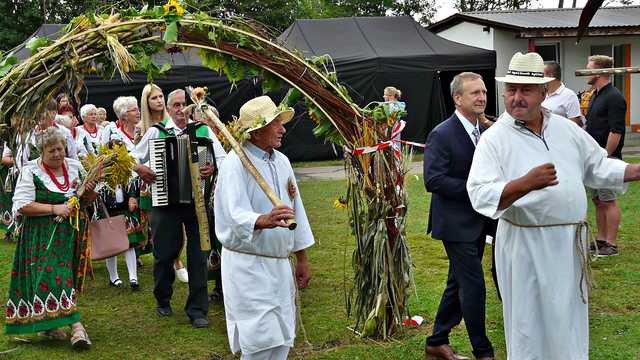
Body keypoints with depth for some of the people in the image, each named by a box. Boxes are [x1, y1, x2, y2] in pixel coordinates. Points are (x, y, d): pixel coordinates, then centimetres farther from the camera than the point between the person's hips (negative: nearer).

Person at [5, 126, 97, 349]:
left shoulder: (75, 166, 8)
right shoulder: (30, 171, -6)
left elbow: (87, 201, 18)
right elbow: (22, 206, -13)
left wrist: (90, 192, -6)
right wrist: (54, 209, -19)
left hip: (72, 233, 5)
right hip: (44, 237, -5)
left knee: (66, 276, 7)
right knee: (55, 277, -14)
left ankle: (47, 324, 19)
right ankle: (76, 325, -18)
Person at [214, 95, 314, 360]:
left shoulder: (282, 161, 9)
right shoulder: (236, 163, -15)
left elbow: (296, 210, 15)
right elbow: (236, 214, -27)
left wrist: (302, 259, 16)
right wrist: (264, 220, -48)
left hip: (280, 264, 8)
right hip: (248, 264, -7)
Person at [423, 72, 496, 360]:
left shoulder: (485, 132, 9)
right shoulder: (442, 135, -16)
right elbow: (433, 180, -23)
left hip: (479, 222, 8)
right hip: (457, 224, -8)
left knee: (458, 283, 16)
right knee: (473, 286, -5)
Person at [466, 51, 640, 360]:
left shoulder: (567, 129, 6)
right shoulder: (494, 138, -10)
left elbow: (599, 168, 14)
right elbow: (480, 195, -21)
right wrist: (526, 183, -34)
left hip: (570, 243, 5)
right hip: (526, 245, -5)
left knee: (570, 323, 18)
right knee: (531, 326, 7)